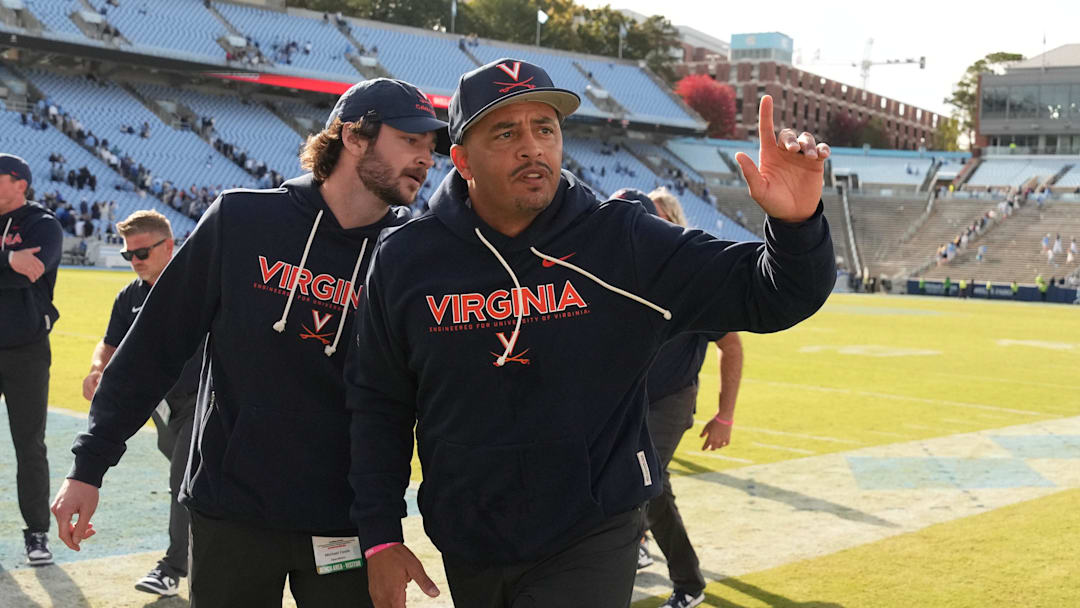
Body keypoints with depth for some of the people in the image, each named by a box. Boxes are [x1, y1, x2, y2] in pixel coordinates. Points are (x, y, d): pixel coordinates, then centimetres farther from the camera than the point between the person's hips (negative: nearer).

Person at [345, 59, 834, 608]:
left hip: (592, 543, -2)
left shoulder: (623, 243, -9)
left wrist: (795, 223, -32)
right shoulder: (405, 260, -4)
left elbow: (769, 294, -11)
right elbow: (379, 406, 4)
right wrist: (381, 539, 2)